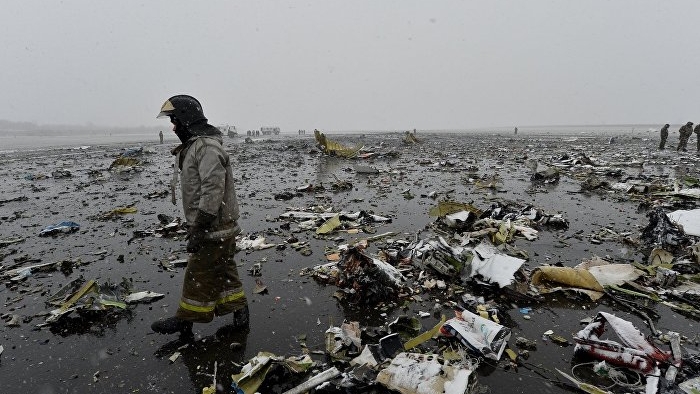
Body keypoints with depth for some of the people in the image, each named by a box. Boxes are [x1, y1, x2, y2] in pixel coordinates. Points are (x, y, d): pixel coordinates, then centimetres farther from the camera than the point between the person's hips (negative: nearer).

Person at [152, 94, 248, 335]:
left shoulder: (207, 147, -19)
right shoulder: (194, 146, 15)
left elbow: (213, 191, -27)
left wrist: (198, 229, -24)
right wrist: (194, 226, 22)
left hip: (214, 228, -10)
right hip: (220, 227, 10)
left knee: (198, 274, 4)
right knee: (223, 270, 17)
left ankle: (186, 320, 19)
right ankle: (238, 311, 28)